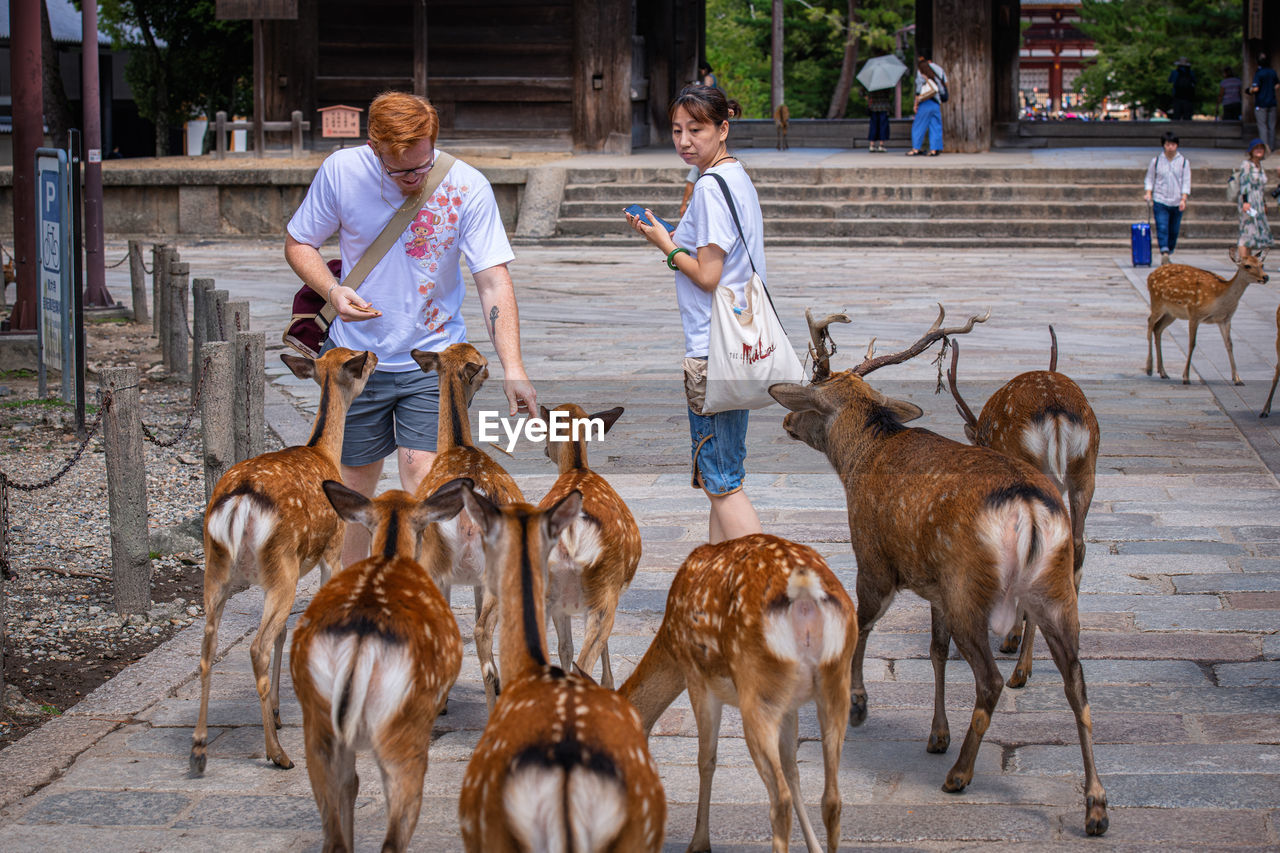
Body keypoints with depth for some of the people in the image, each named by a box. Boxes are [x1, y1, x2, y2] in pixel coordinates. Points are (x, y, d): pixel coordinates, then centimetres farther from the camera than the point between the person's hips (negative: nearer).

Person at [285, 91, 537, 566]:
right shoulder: (342, 171, -12)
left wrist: (512, 367, -29)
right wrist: (332, 290, -20)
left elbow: (493, 280, -18)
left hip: (433, 357, -1)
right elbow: (298, 243, 1)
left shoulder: (467, 188, -15)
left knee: (423, 474, -15)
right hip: (355, 356, 2)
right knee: (354, 483, 12)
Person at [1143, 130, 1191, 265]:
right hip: (1160, 200, -1)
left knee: (1174, 231, 5)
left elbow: (1186, 182, 3)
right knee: (1162, 228, -16)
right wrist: (1148, 194, -5)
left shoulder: (1183, 162, 5)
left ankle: (1169, 251, 19)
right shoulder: (1156, 161, 5)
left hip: (1177, 203, 1)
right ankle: (1164, 252, -26)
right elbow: (1150, 179, 11)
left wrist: (1183, 199, -8)